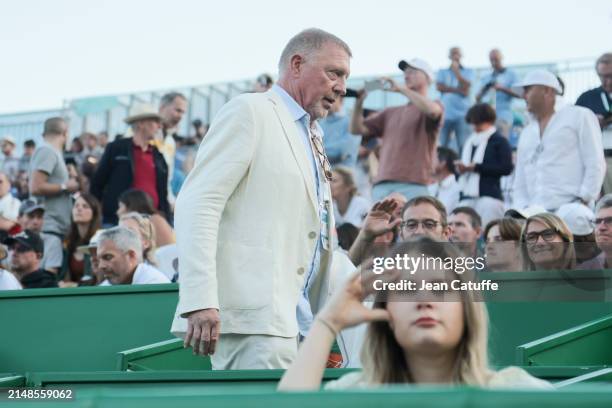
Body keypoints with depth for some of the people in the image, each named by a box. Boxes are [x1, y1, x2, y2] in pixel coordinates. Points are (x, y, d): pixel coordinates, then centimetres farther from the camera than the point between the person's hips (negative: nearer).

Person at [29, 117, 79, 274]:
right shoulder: (47, 151, -8)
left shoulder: (53, 153, 20)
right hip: (48, 226, -9)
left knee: (52, 271, 6)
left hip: (56, 226, 9)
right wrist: (65, 187, -8)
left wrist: (69, 186, 16)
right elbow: (36, 188, -18)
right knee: (48, 272, -17)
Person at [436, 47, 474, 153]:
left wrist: (456, 71, -4)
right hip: (446, 114, 1)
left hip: (462, 114, -1)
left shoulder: (468, 72, 11)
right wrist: (458, 90, -7)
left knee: (463, 145, -8)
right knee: (442, 145, -2)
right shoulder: (442, 72, 15)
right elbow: (439, 87, -3)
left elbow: (465, 87, -5)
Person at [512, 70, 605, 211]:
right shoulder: (526, 134, 24)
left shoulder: (579, 116, 8)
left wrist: (584, 199, -9)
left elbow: (596, 164, 0)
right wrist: (522, 209, 4)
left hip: (572, 209, -5)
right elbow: (520, 183, 21)